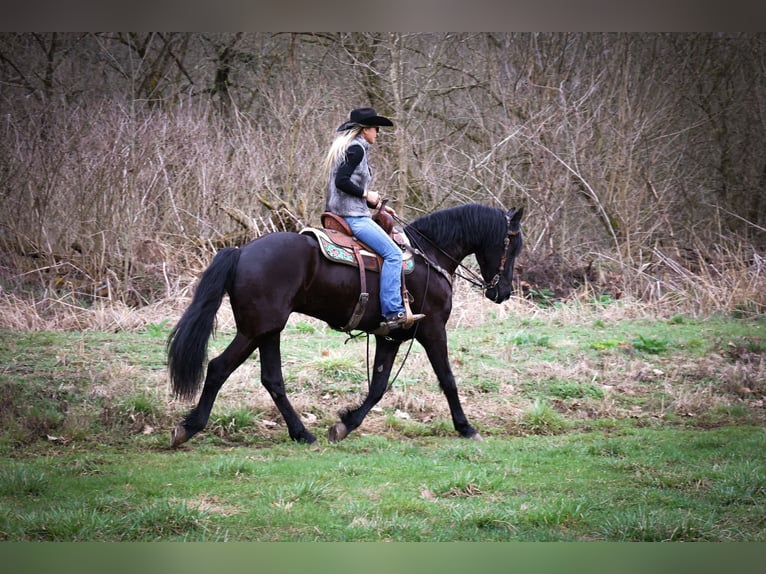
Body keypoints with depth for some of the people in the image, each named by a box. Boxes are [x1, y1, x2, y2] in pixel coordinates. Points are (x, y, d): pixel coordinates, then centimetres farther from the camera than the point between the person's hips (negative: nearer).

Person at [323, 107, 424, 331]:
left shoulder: (345, 147, 21)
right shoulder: (356, 148, -10)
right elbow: (342, 181, -22)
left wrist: (377, 205, 19)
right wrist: (367, 194, -12)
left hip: (339, 216, 11)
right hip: (353, 217, -11)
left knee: (391, 252, 18)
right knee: (392, 254, -17)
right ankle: (392, 312, -24)